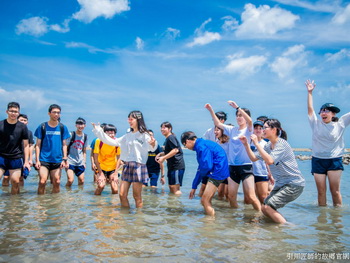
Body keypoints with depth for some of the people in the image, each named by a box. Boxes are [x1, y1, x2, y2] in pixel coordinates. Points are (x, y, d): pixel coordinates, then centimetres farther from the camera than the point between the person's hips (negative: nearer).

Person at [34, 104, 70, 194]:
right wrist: (37, 160, -4)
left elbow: (64, 145, 9)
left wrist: (64, 159, 1)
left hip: (57, 160, 2)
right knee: (42, 181, -12)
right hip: (44, 160, -2)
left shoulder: (62, 127, 6)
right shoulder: (42, 127, 2)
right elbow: (38, 145, 3)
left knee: (57, 183, 6)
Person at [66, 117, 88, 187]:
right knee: (70, 180, -15)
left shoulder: (85, 136, 7)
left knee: (81, 181, 7)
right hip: (70, 161, -4)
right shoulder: (71, 135, -6)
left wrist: (84, 162, 8)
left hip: (80, 163, 5)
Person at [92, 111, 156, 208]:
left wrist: (153, 145, -46)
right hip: (127, 166, 6)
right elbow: (113, 142, 17)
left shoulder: (144, 135, -4)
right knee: (122, 195, 5)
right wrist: (98, 130, 17)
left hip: (138, 166, -6)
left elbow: (150, 148, -21)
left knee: (137, 196, -1)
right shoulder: (127, 136, 15)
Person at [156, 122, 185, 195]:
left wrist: (163, 158, -18)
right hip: (172, 166, 10)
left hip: (177, 166, -10)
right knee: (171, 187, 14)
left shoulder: (171, 138, -12)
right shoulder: (167, 139, 18)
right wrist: (161, 154, 11)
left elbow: (175, 150, -22)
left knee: (175, 187, -10)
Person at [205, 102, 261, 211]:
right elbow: (218, 123, 11)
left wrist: (237, 107, -30)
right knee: (231, 196, 7)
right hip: (232, 166, 5)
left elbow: (250, 121, -23)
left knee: (251, 197, -9)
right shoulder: (232, 130, 11)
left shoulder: (248, 130, -2)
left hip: (246, 166, -5)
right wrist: (211, 110, -1)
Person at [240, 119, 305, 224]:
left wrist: (257, 144, -26)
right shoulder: (268, 145, 8)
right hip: (281, 184, 9)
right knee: (264, 208, 6)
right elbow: (254, 158, 10)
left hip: (294, 184, -9)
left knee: (268, 207, -17)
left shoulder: (282, 144, -17)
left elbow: (270, 161, -30)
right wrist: (246, 144, -1)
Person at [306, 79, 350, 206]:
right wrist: (310, 92, 0)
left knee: (335, 190, -1)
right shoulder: (316, 124, 5)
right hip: (318, 160, 1)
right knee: (321, 191, 3)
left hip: (335, 160, -1)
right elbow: (310, 109, 2)